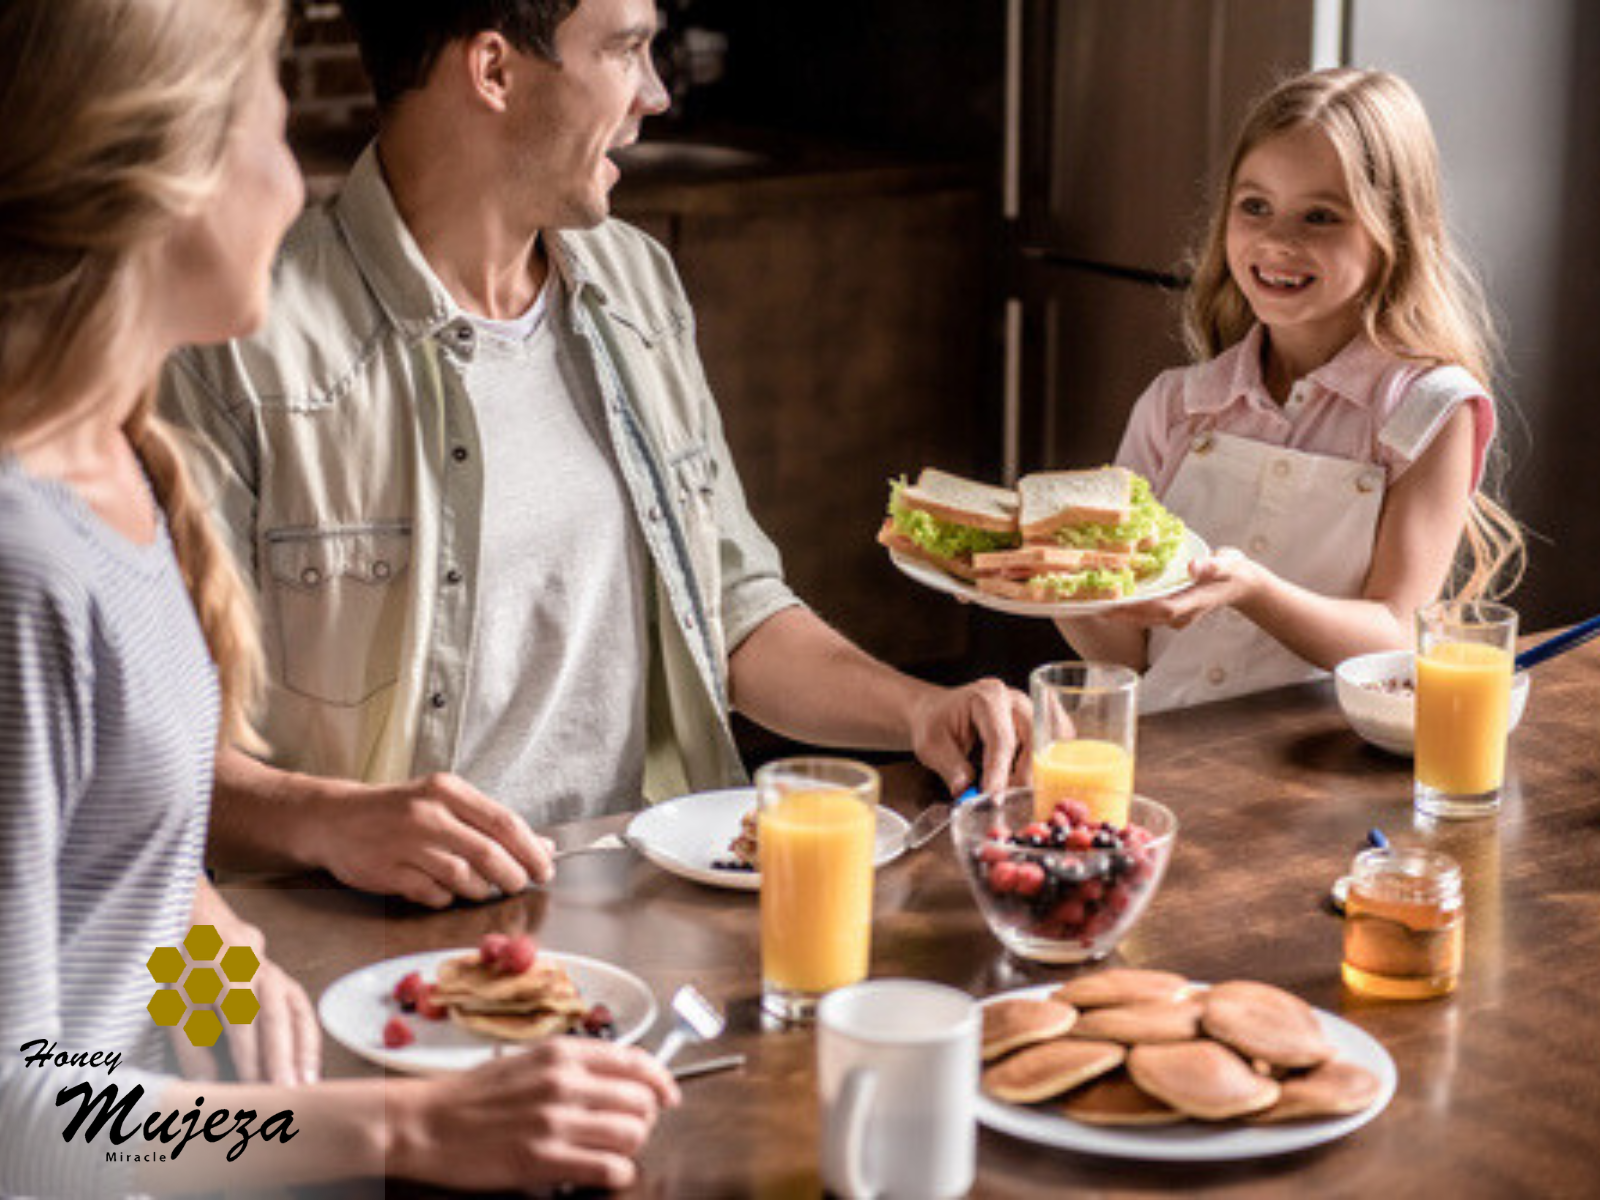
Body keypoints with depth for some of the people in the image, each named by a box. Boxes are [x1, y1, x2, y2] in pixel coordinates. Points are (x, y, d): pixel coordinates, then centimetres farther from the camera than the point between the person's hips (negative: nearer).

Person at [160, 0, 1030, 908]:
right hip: (403, 935, -6)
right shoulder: (241, 347, -11)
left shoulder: (637, 282, 14)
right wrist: (329, 822, -31)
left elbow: (735, 605, 21)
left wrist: (915, 709, 5)